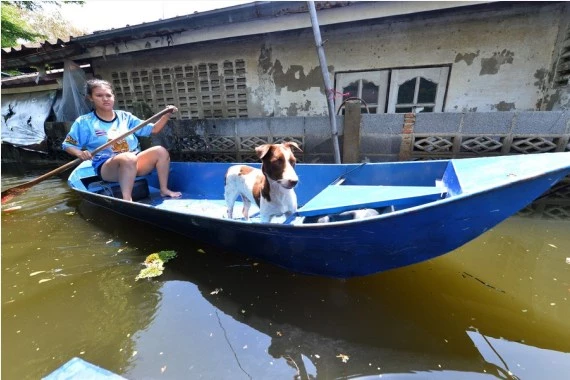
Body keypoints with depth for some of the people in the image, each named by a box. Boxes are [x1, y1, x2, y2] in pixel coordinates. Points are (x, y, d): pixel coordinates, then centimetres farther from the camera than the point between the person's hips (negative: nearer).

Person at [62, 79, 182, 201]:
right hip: (106, 167, -4)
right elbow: (67, 144, 9)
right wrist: (80, 154, -14)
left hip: (135, 163, 4)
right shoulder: (84, 122, 4)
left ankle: (164, 189, -15)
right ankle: (127, 200, -40)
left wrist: (167, 115, -3)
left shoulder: (125, 117, 12)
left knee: (160, 151, -19)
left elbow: (153, 129, 12)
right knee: (128, 158, -39)